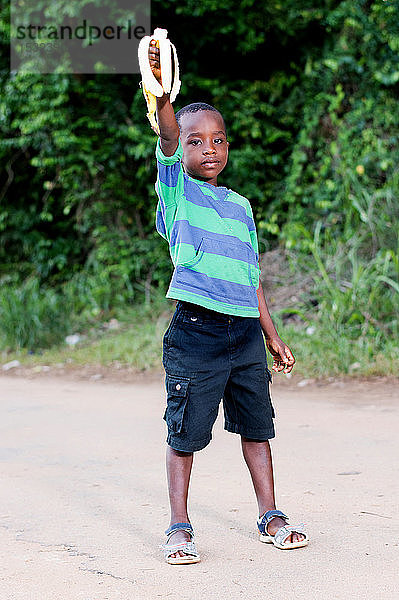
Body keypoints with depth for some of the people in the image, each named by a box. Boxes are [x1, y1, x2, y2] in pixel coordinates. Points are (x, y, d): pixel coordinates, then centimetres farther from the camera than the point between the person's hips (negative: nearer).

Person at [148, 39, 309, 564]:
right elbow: (167, 135, -19)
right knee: (185, 433, 0)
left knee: (257, 427, 10)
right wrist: (162, 93, -38)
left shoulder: (241, 206, 16)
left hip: (246, 332, 5)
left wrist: (272, 335, 18)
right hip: (195, 330, -5)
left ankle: (270, 517, 23)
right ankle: (179, 527, 13)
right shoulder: (176, 186, 2)